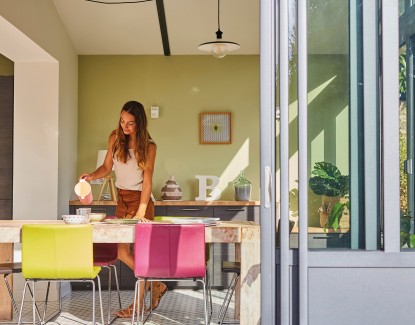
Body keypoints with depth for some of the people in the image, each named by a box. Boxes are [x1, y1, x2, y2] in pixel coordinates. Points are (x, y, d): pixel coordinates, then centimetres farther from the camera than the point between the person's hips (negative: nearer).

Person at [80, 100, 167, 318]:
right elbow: (107, 167, 7)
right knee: (122, 252, 5)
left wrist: (141, 212, -25)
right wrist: (92, 176, -15)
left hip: (140, 199, -6)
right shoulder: (115, 138, 1)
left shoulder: (148, 146, -12)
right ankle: (155, 285, 25)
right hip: (122, 199, 6)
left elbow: (147, 181, -17)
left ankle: (139, 303, 12)